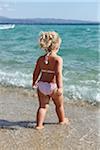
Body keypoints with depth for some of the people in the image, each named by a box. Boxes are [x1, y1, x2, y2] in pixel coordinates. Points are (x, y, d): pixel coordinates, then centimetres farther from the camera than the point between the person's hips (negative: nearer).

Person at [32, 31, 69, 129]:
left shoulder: (41, 59, 1)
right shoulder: (58, 59, -15)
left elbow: (36, 73, 6)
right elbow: (58, 73, -26)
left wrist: (34, 82, 22)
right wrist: (60, 87, -30)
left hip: (41, 85, 4)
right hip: (53, 86, -3)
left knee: (42, 106, 15)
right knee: (59, 105, 22)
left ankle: (39, 124, 7)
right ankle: (62, 120, 43)